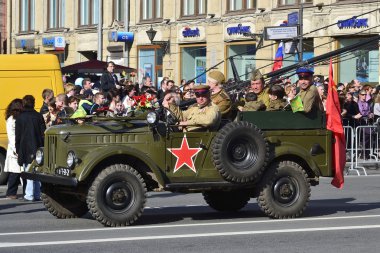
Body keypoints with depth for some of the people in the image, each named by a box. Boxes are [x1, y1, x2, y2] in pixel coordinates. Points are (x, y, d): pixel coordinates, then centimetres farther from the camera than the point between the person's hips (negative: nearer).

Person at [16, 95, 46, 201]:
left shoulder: (20, 118, -3)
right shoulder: (39, 116, 1)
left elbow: (18, 136, -1)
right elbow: (43, 133, 3)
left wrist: (18, 150, 5)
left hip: (25, 149, -2)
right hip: (37, 148, 2)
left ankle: (29, 195, -4)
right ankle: (37, 194, 9)